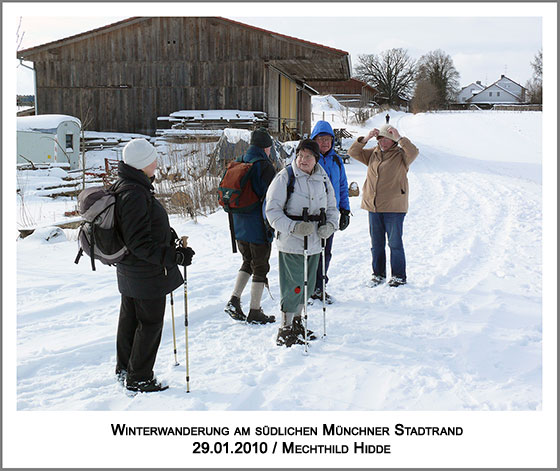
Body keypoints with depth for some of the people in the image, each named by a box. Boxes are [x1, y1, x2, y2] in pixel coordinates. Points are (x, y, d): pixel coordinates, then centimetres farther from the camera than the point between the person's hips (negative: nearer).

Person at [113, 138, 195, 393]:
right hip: (147, 273, -10)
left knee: (130, 318, 22)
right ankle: (139, 378, 19)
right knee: (150, 323, 5)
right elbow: (140, 244, -29)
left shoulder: (124, 185, 4)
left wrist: (167, 234, 24)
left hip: (129, 269, 10)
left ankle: (124, 369, 39)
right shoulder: (135, 195, -28)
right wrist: (175, 256, -28)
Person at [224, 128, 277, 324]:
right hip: (259, 227, -7)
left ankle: (234, 300, 11)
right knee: (260, 268, 5)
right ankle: (255, 312, 9)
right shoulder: (265, 167, -15)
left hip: (240, 226, 7)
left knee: (248, 262, 23)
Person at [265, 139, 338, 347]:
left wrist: (330, 224, -4)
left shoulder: (323, 179, 8)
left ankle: (297, 323, 32)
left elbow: (332, 207, 17)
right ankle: (286, 330, 7)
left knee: (307, 284, 14)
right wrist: (293, 227, -23)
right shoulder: (285, 177, -9)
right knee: (293, 286, -6)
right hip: (291, 243, -6)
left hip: (314, 243, 6)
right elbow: (272, 210, -11)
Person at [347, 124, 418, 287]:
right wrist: (365, 139, -5)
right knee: (376, 243, 12)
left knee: (395, 242, 2)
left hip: (394, 207, -5)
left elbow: (413, 153, -22)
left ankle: (399, 276, 12)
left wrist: (399, 138, -25)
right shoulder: (373, 154, 12)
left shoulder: (401, 155, -3)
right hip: (373, 206, 5)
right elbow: (353, 152, 7)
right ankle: (378, 274, 23)